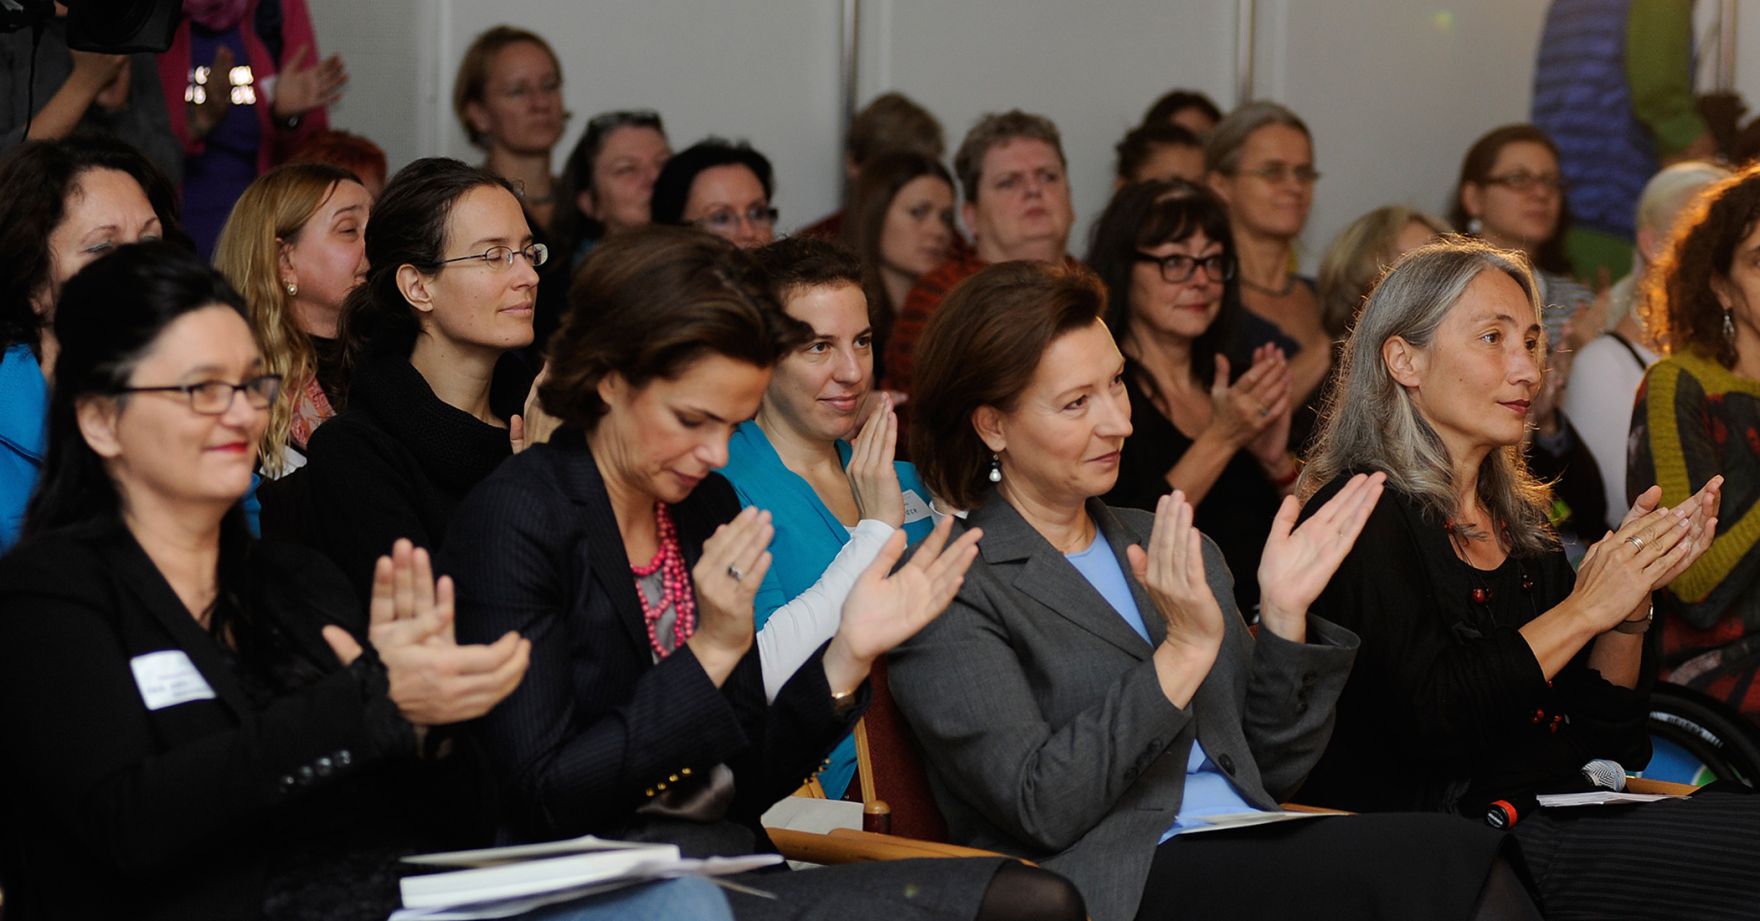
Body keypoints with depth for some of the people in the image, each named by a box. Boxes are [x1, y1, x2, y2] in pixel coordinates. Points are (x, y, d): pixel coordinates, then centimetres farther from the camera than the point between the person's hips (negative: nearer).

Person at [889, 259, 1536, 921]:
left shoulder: (1167, 549, 21)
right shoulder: (953, 589, 0)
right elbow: (1040, 806, -12)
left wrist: (1284, 616, 4)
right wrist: (1184, 651, -14)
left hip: (1253, 851, 7)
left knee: (1468, 859, -26)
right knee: (1451, 861, -29)